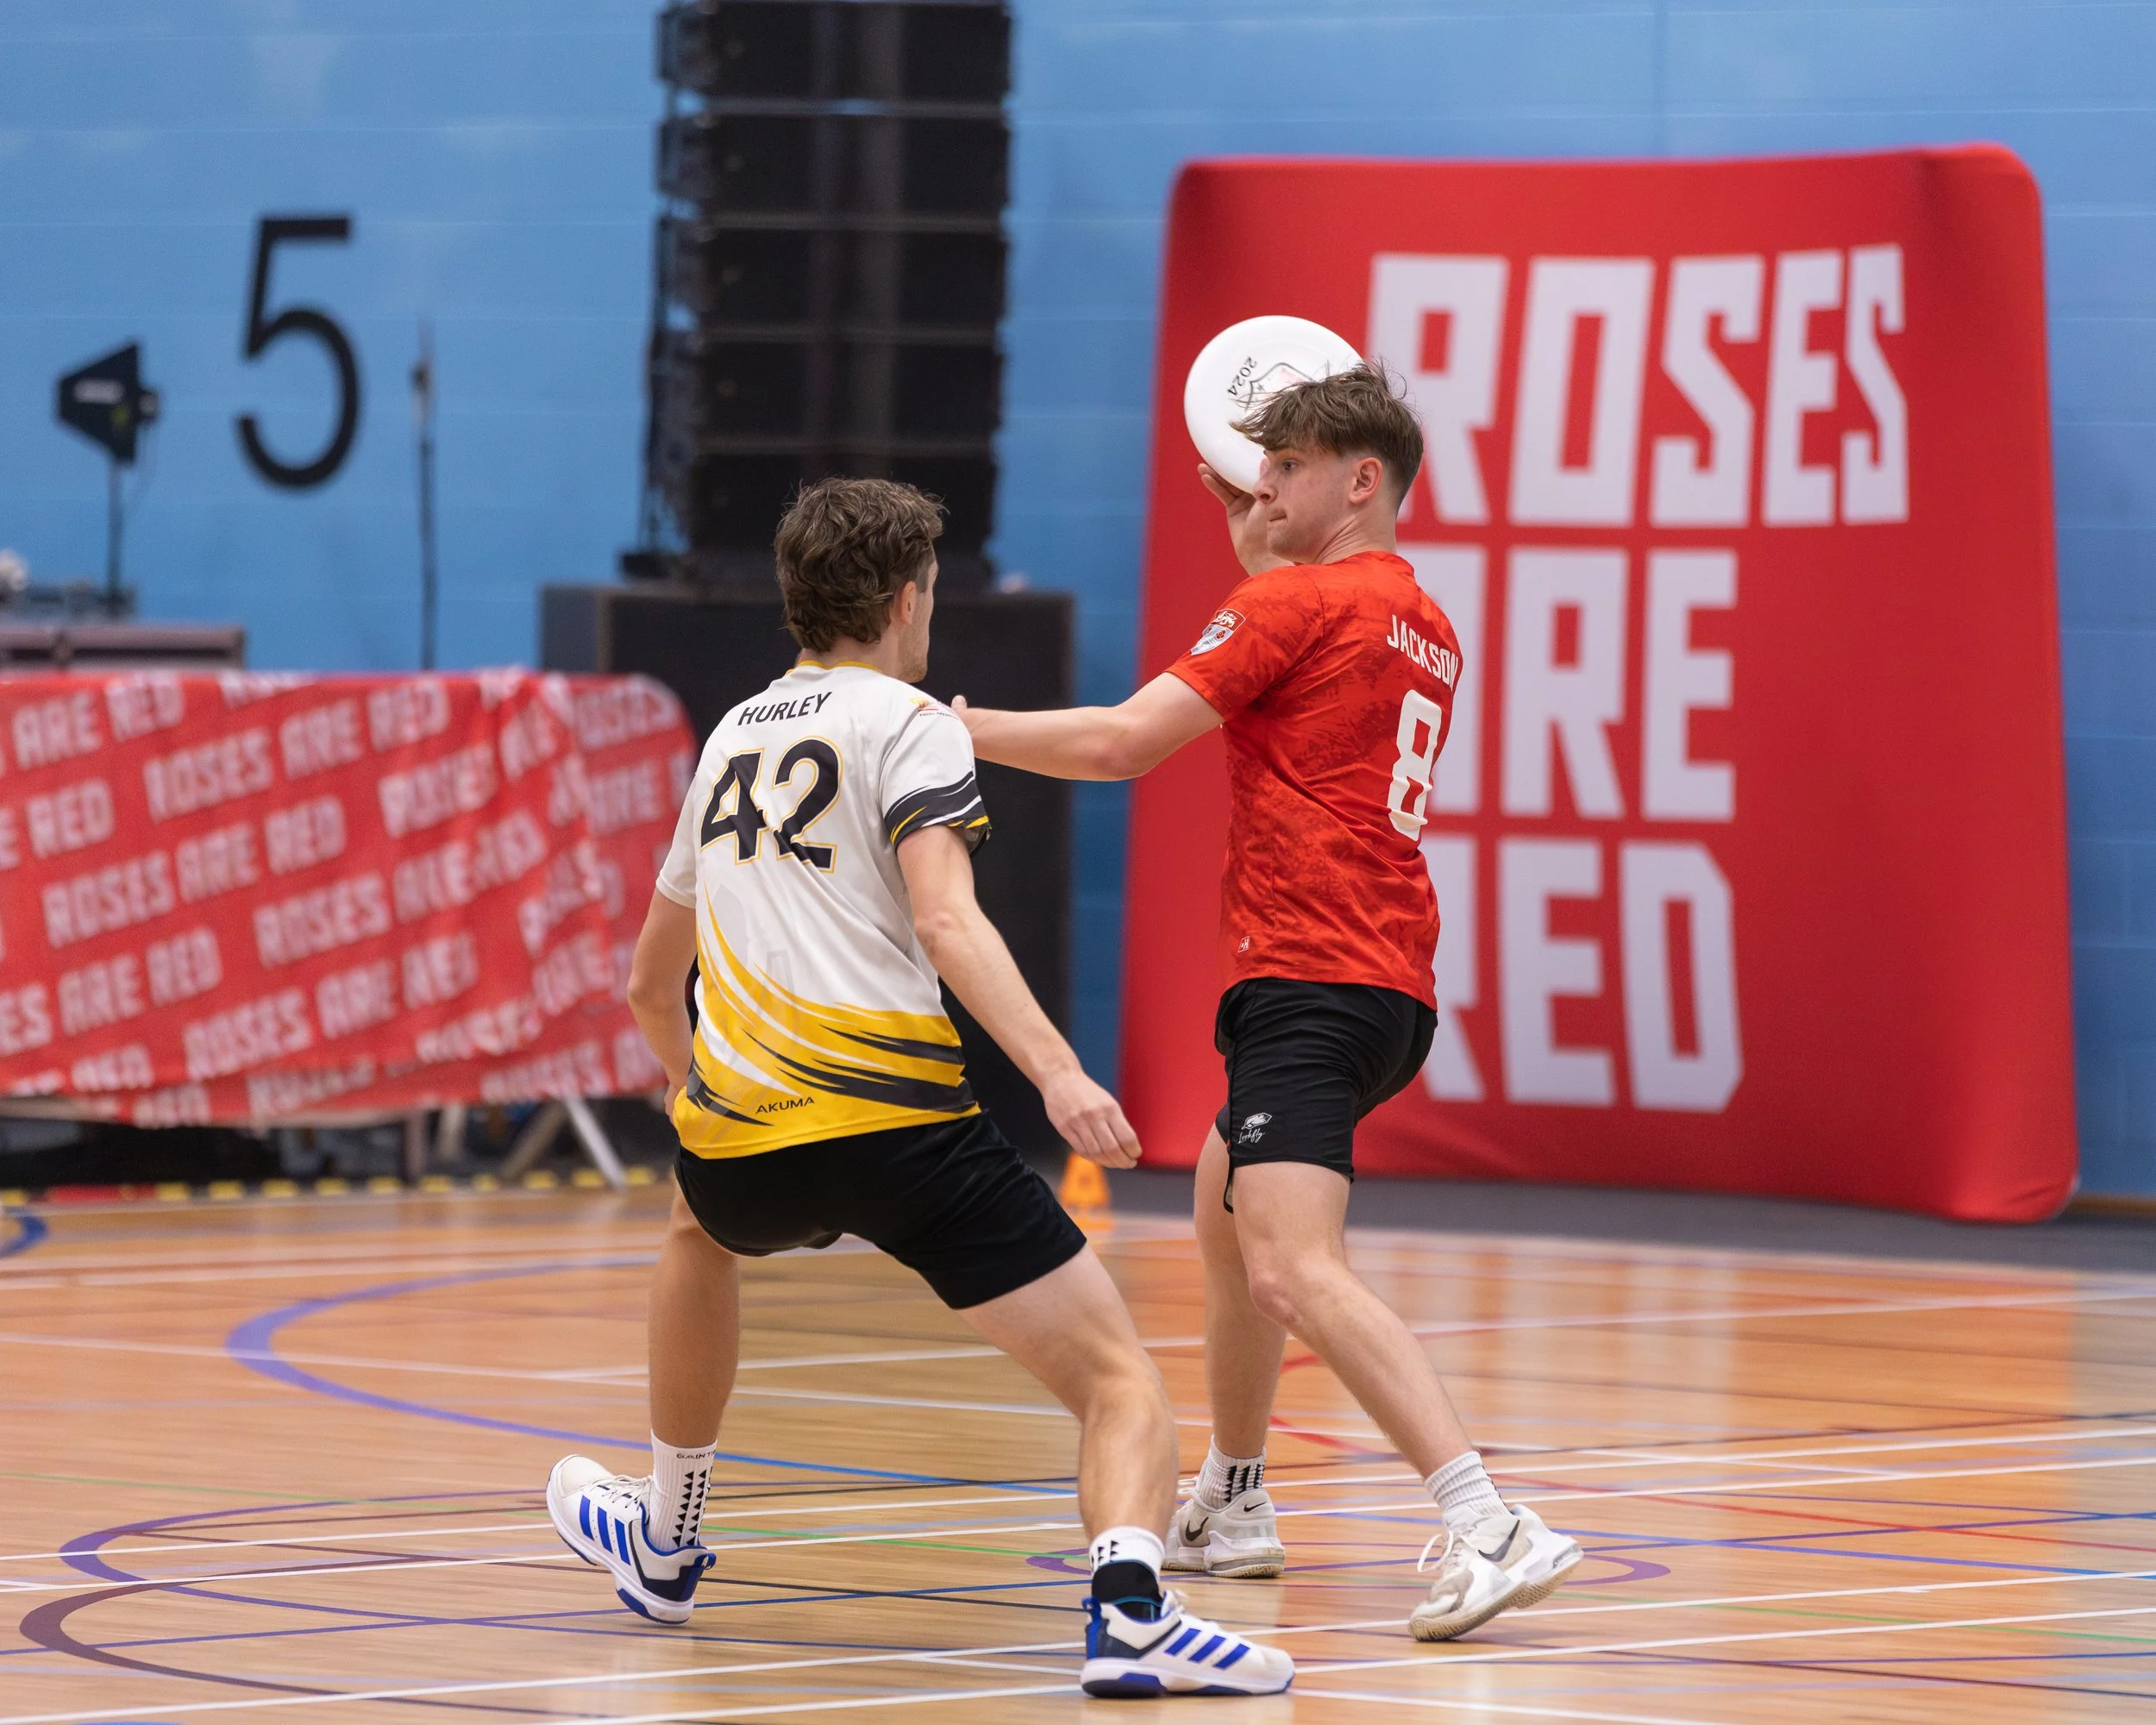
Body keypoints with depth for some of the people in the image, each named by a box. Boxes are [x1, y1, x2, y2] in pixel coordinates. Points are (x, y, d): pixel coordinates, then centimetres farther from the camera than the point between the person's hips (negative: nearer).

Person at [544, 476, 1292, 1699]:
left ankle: (664, 1548, 49)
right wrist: (1058, 1070, -23)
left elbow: (652, 983, 36)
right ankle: (1131, 1609, -31)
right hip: (900, 1126, -6)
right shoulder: (909, 723, 4)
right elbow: (945, 919, -15)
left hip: (738, 1137, 6)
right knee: (1119, 1378, -4)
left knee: (699, 1232, 41)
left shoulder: (735, 736, 24)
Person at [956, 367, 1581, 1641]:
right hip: (1391, 986, 11)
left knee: (1296, 1271, -23)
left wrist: (951, 727, -2)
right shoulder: (1426, 628, 19)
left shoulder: (1299, 603, -9)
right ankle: (1232, 1509, 41)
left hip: (1309, 984, -10)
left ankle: (1489, 1528, -36)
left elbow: (1121, 742, -12)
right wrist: (1252, 532, 32)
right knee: (1226, 1217, 29)